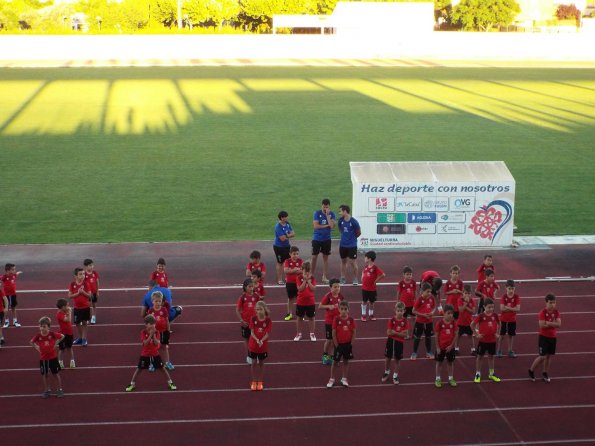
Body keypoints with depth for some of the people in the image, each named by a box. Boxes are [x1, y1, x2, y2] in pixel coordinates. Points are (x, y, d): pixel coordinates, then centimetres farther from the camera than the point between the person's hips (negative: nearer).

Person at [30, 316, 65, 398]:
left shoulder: (52, 334, -15)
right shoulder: (38, 336, -11)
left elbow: (62, 336, -2)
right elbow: (31, 342, 7)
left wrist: (56, 343, -6)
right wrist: (36, 347, -4)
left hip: (53, 357, -2)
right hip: (43, 358, 2)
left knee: (56, 373, 9)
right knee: (45, 375, 11)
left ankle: (59, 390, 19)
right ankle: (47, 390, 24)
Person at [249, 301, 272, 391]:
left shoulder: (268, 320, -12)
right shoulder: (253, 319, -10)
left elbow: (267, 334, -13)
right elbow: (252, 332, -11)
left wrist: (262, 341, -30)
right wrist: (257, 340, -28)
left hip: (263, 346, -1)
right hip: (253, 345, 1)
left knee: (261, 363, 13)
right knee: (254, 363, 10)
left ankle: (260, 382, 25)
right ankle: (253, 382, 23)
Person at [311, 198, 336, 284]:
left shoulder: (332, 214, -4)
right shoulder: (317, 213, -7)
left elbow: (332, 226, -17)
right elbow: (315, 226, -15)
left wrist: (327, 215, -20)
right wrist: (326, 225, -12)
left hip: (326, 239, 1)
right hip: (317, 238, -1)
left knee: (325, 257, 7)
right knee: (314, 257, 1)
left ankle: (324, 277, 13)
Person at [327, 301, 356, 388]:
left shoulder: (351, 320, -7)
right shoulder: (336, 319, -12)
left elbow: (354, 332, -1)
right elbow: (334, 333, -9)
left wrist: (351, 344, -6)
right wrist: (336, 345, -10)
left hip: (348, 344, 2)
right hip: (338, 344, -2)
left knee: (346, 361, 11)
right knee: (335, 362, 7)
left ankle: (344, 379, 23)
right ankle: (332, 379, 17)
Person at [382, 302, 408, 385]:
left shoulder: (405, 321, -8)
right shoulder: (392, 320, -8)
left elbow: (405, 334, -14)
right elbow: (389, 333, -13)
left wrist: (394, 332, -20)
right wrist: (400, 333, -19)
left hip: (399, 342, -1)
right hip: (390, 341, 1)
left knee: (397, 359, 10)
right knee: (387, 358, 12)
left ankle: (395, 376, 25)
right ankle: (386, 373, 34)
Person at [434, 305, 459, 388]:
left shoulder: (454, 323, -8)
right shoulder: (440, 323, -14)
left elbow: (456, 335, -5)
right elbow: (437, 336, -8)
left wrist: (451, 345, -11)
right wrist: (437, 347, -8)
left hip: (450, 347, 2)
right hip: (441, 347, -2)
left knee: (450, 362, 13)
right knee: (439, 362, 10)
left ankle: (451, 379, 25)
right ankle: (438, 379, 20)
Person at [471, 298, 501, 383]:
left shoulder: (495, 315, -4)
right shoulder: (481, 316, -15)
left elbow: (498, 324, 14)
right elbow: (472, 325, -9)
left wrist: (498, 333, 5)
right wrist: (476, 334, -10)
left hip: (492, 340, 3)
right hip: (483, 340, -3)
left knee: (491, 356, 15)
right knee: (480, 356, 7)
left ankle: (492, 374, 27)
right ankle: (478, 374, 15)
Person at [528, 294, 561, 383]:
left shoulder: (556, 312, -1)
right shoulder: (543, 313, -16)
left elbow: (559, 324, -12)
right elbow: (542, 325, -25)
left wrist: (548, 323, -21)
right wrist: (553, 324, -16)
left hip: (553, 337, 5)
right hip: (544, 337, -5)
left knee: (549, 356, 12)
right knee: (542, 356, -5)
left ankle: (545, 373, 28)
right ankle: (531, 370, 16)